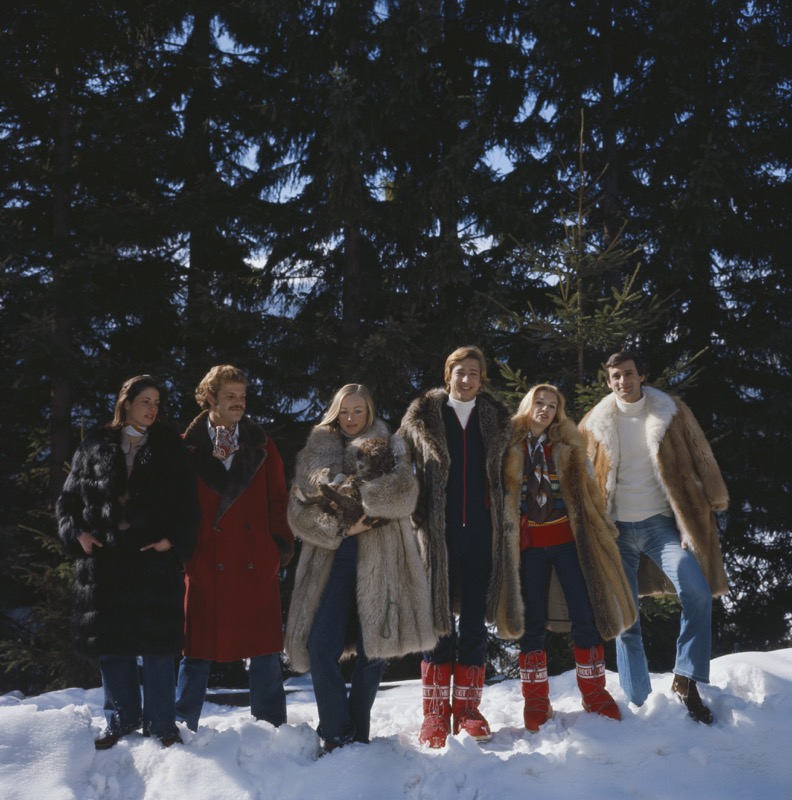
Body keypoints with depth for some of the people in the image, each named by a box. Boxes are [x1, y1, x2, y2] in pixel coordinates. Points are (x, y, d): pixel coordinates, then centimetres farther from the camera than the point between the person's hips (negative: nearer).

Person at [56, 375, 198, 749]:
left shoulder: (169, 448, 7)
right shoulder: (95, 447, 9)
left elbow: (186, 503, 4)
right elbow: (68, 498, 12)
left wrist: (173, 540, -11)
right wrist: (77, 533, -4)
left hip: (154, 557, -1)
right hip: (104, 556, 2)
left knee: (157, 640, -1)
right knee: (110, 640, 7)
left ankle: (160, 724, 10)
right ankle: (122, 719, 21)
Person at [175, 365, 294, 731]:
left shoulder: (261, 446, 11)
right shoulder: (188, 447, 5)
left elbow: (278, 501, 10)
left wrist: (281, 546, 1)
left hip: (256, 563, 2)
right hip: (205, 563, -2)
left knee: (264, 647, 5)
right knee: (198, 646, 5)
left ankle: (272, 728, 16)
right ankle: (181, 727, 18)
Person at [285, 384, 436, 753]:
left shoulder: (390, 449, 10)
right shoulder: (315, 452, 14)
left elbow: (404, 493, -9)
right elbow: (299, 511, 4)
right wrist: (338, 527, -12)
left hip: (379, 559, -1)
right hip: (331, 557, 1)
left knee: (372, 647, 3)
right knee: (320, 646, -9)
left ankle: (358, 734, 19)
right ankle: (337, 735, 2)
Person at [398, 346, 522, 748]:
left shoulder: (495, 419, 10)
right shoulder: (423, 418, 3)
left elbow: (506, 478, 12)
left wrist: (507, 529, 6)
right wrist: (416, 520, -5)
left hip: (482, 534, 2)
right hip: (439, 534, -2)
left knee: (475, 622, 7)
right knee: (439, 621, 1)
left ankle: (467, 708, 17)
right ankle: (435, 714, 9)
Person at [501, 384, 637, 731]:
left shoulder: (567, 446, 9)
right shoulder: (510, 445, 4)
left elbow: (586, 488, 12)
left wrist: (603, 526, 7)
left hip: (566, 538, 1)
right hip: (528, 543, -1)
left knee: (584, 614, -1)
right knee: (532, 621, 4)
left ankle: (594, 691, 14)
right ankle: (536, 699, 14)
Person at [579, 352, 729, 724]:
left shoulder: (670, 412, 1)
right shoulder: (596, 423, 3)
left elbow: (698, 462, 4)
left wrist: (702, 514, -1)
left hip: (659, 523, -1)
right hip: (617, 529, 1)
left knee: (698, 593, -21)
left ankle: (686, 681, -6)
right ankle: (638, 702, 17)